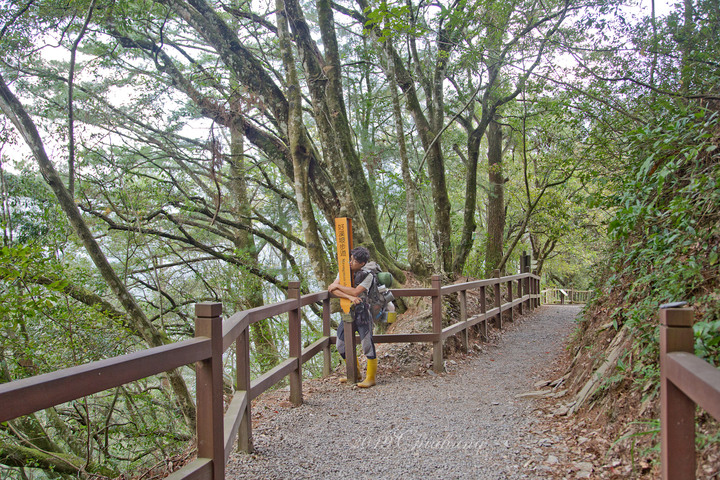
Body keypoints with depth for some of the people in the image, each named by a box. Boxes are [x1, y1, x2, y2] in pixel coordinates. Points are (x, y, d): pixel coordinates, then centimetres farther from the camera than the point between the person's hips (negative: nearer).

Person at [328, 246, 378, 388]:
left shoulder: (367, 276, -8)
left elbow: (356, 292, -20)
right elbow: (333, 290, -8)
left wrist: (337, 286, -11)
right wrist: (350, 297, -23)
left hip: (362, 314, -6)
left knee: (368, 345, -7)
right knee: (341, 346, 8)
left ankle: (370, 377, 6)